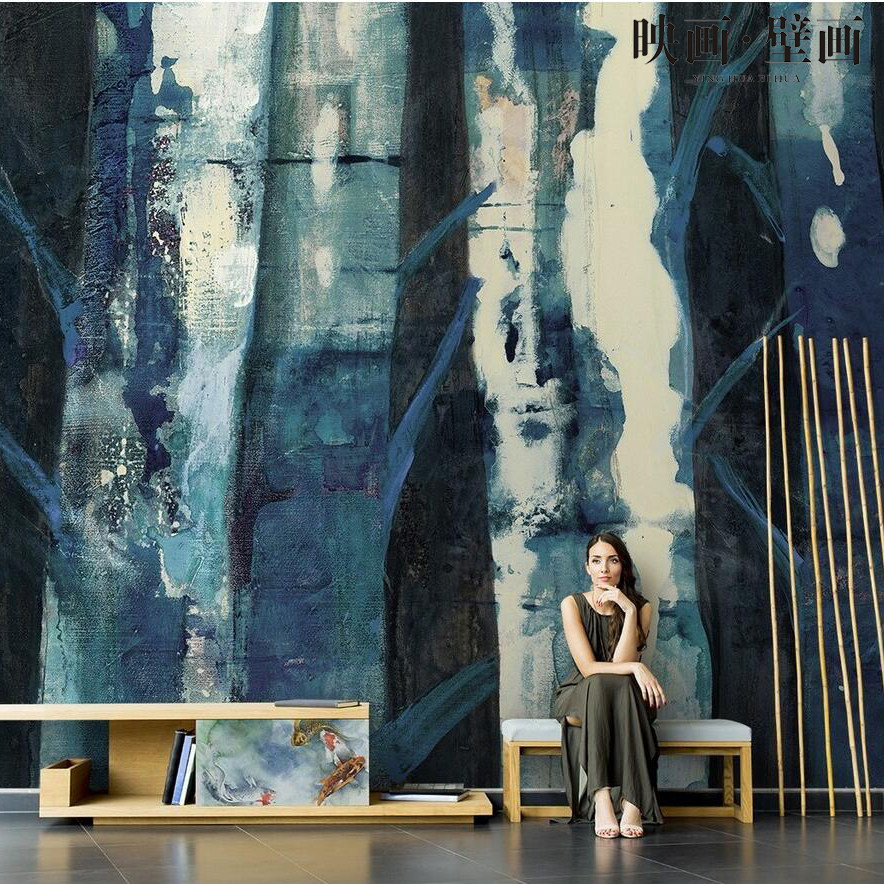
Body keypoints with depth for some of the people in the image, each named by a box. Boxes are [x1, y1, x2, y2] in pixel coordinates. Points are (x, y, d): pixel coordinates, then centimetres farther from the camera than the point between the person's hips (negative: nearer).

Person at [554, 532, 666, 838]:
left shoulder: (641, 607, 0)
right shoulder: (573, 604, -4)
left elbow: (621, 662, -15)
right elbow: (588, 668, -14)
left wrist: (629, 611, -22)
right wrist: (635, 667, -27)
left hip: (625, 699, 1)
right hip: (579, 699, -1)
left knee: (622, 686, -36)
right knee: (601, 684, -37)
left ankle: (633, 802, -44)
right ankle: (601, 799, -46)